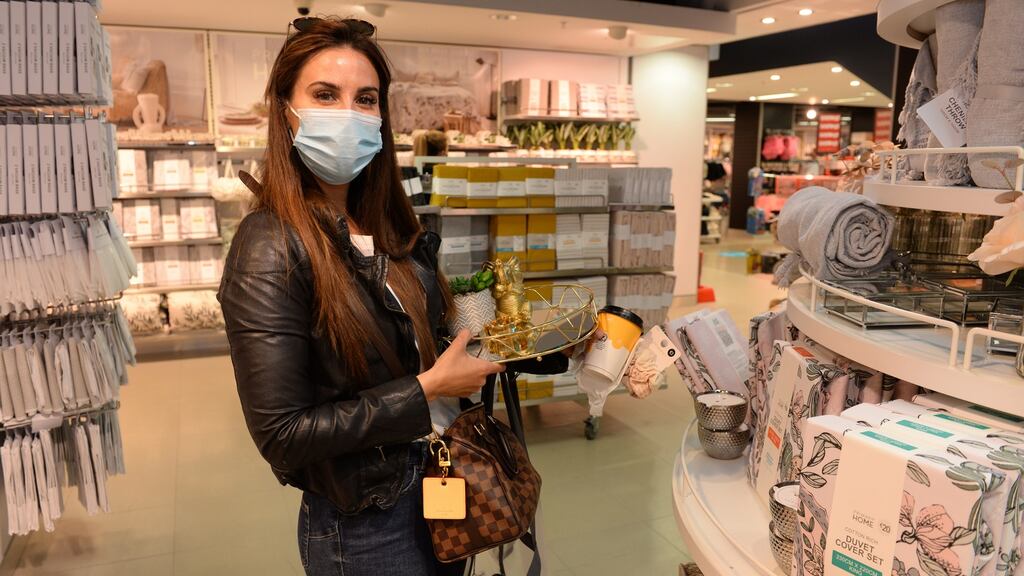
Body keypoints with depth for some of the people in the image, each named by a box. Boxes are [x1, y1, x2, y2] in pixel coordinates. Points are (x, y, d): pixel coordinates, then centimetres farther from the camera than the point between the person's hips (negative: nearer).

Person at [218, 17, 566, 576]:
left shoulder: (386, 226, -1)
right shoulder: (270, 248, -22)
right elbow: (282, 436, -23)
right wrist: (428, 389, -21)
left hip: (445, 477, 7)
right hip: (363, 528, -6)